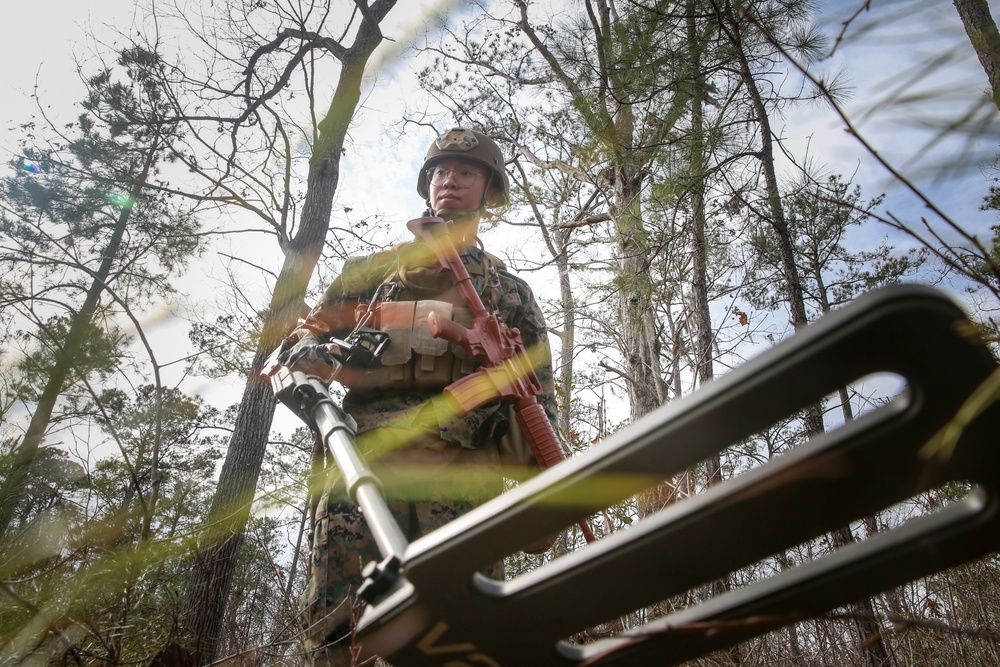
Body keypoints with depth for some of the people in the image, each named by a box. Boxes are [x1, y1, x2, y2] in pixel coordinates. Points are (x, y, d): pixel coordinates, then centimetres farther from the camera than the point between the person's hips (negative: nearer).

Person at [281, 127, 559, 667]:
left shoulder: (511, 293, 25)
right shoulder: (374, 268, 26)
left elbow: (539, 395, 19)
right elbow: (303, 338, 23)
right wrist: (320, 358, -2)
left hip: (462, 465, 0)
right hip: (366, 450, 1)